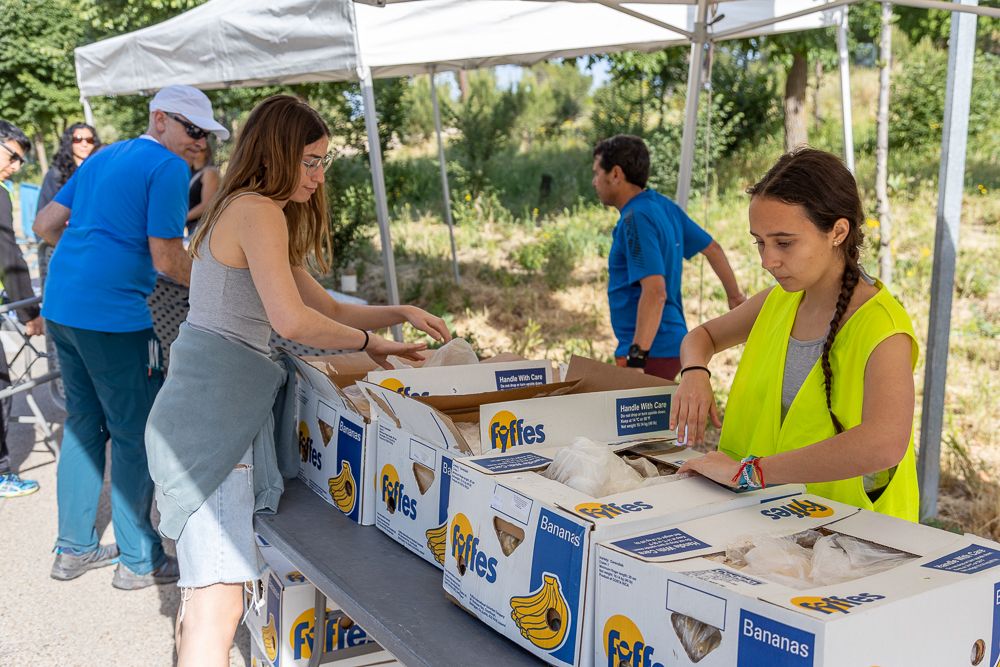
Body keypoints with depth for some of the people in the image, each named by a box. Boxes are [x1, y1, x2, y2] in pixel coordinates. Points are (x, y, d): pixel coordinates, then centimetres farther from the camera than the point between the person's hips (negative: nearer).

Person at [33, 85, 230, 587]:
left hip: (60, 307, 9)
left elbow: (45, 225, 19)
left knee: (83, 425, 18)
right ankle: (138, 560, 12)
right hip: (113, 315, -9)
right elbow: (167, 258, -14)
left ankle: (74, 549, 28)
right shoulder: (168, 167, -9)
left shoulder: (101, 158, 17)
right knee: (135, 434, 2)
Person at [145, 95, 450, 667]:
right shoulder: (259, 212, -10)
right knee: (220, 604, -15)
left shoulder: (244, 210, 23)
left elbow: (328, 308, 25)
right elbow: (292, 320, -23)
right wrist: (369, 342, -8)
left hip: (219, 404, 11)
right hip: (215, 410, -11)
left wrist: (401, 313, 14)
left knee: (206, 593, 18)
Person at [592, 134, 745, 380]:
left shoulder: (636, 219, -18)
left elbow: (655, 292, -26)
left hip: (651, 350, -9)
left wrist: (637, 358, -28)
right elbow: (713, 249, 20)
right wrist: (735, 296, 34)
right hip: (672, 342, 9)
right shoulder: (665, 207, 9)